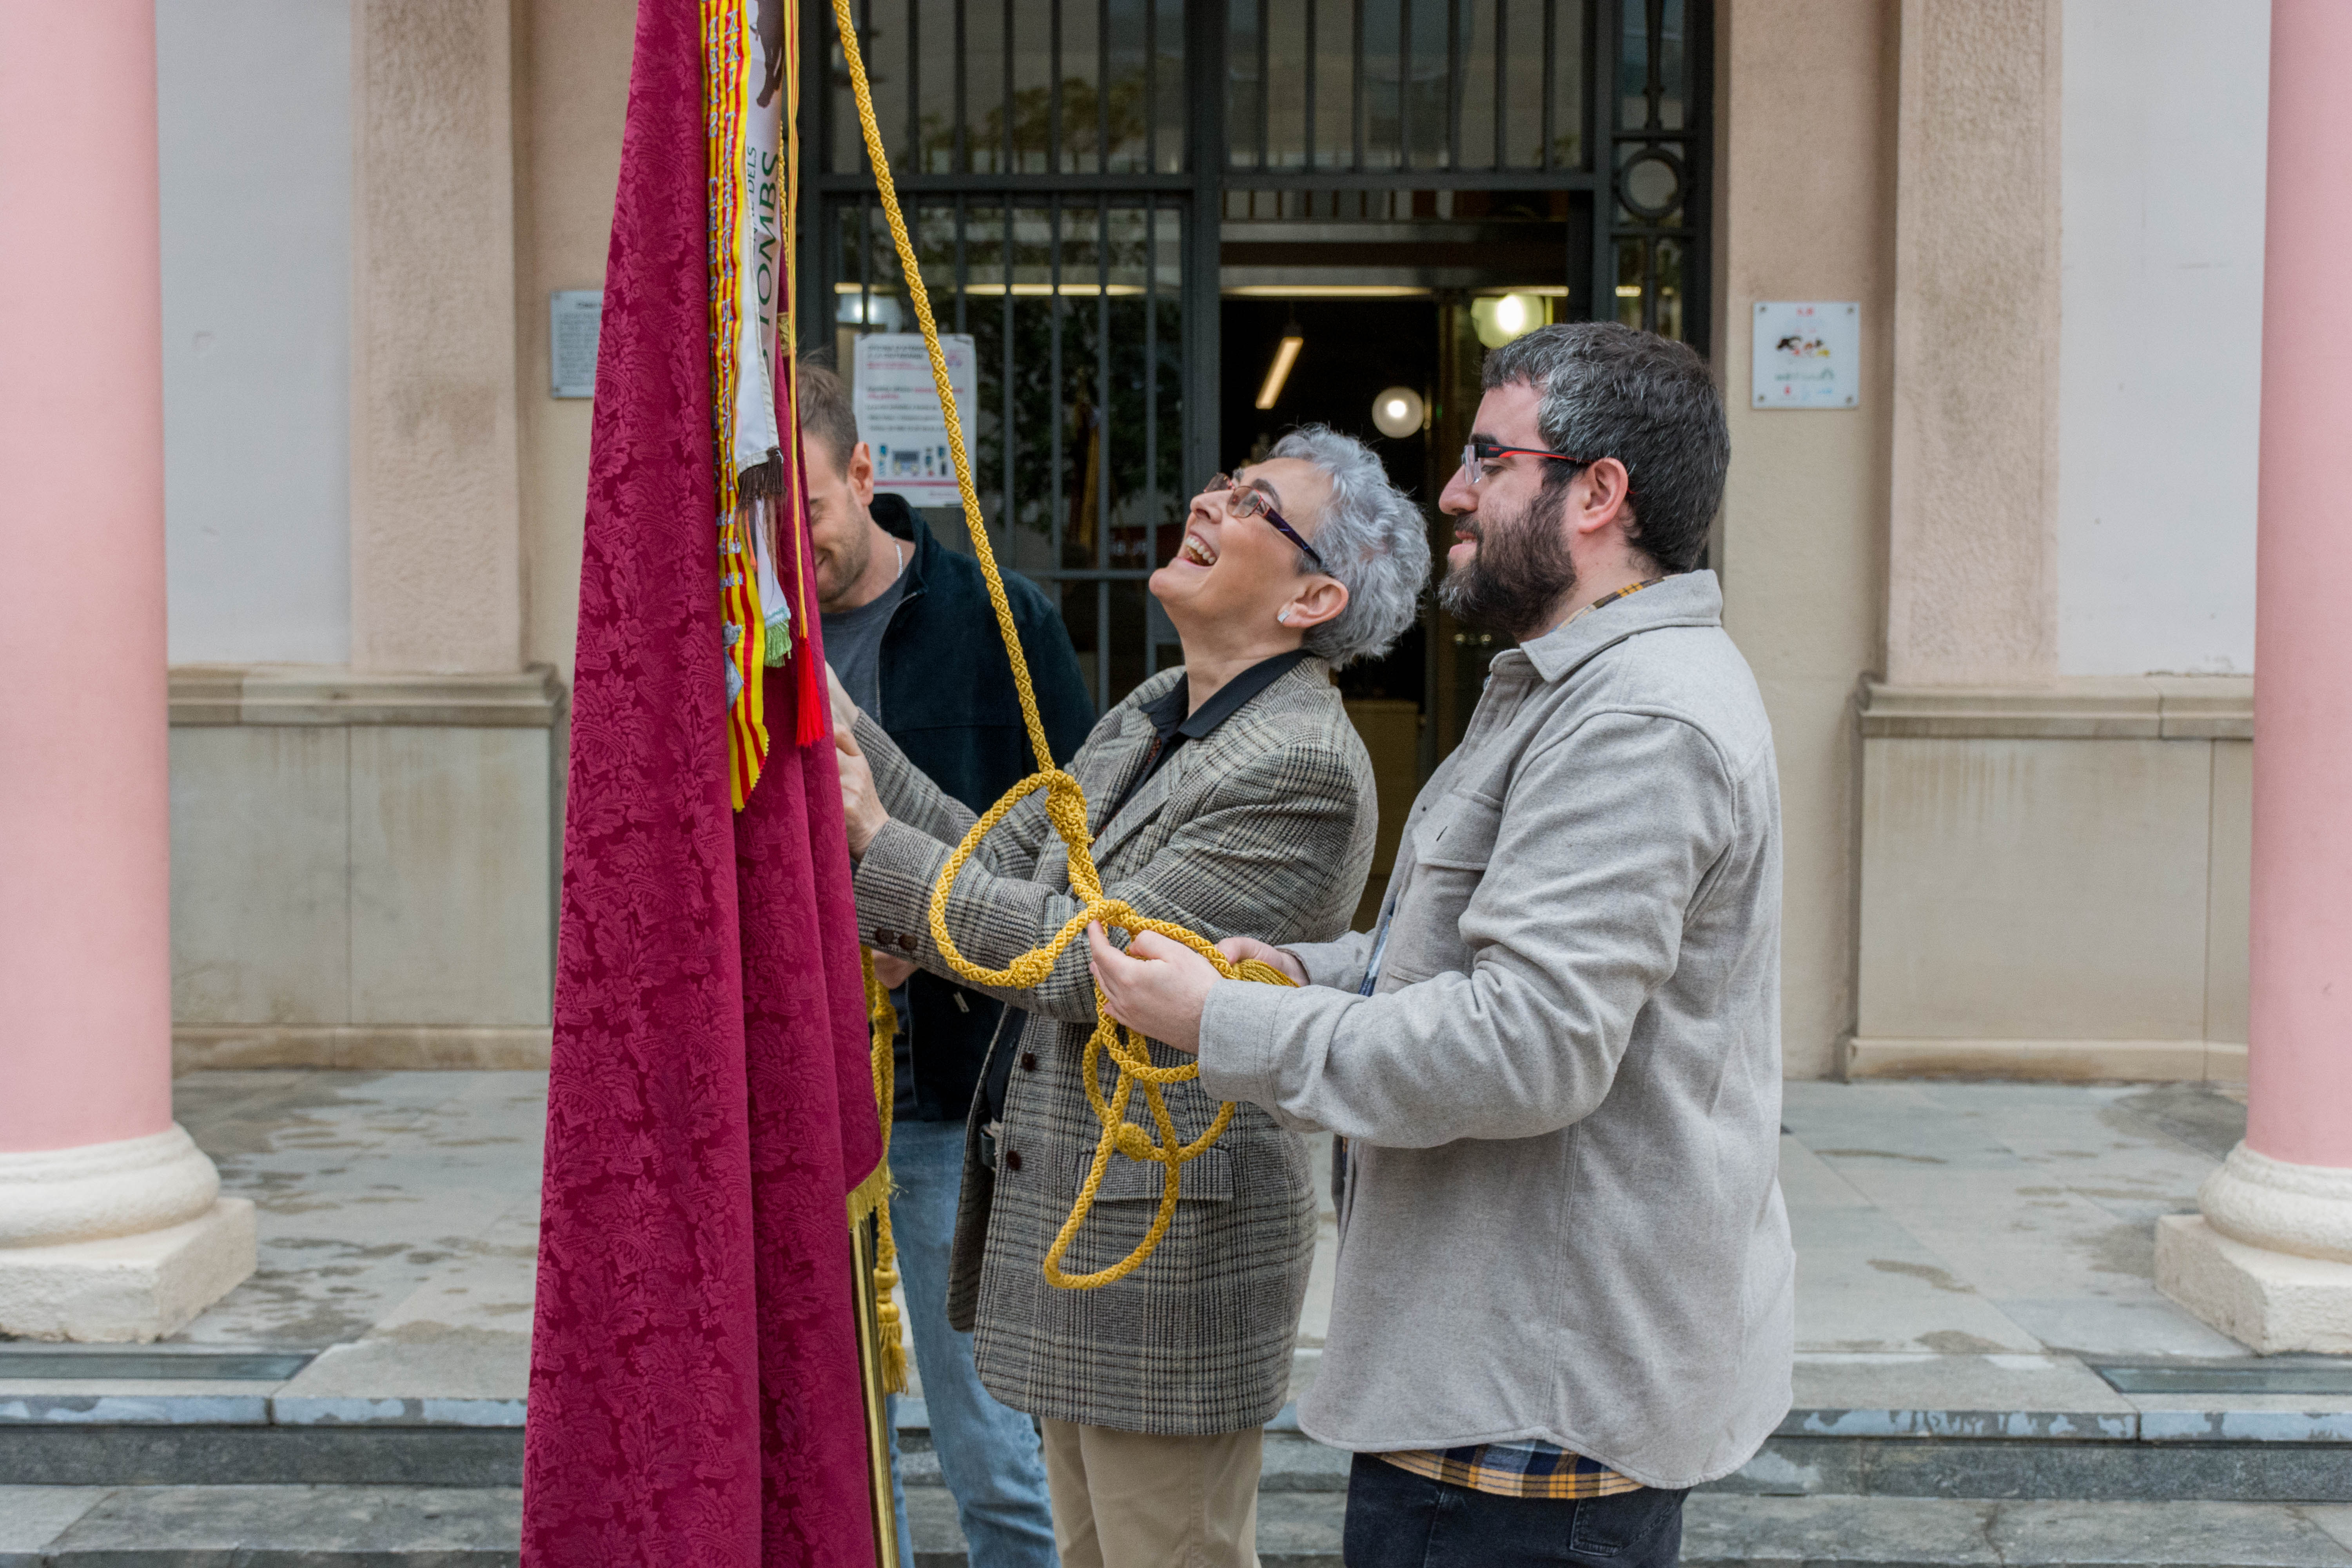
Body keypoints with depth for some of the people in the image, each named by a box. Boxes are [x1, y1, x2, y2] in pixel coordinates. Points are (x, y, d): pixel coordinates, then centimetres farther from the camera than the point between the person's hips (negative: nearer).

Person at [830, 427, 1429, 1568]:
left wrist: (875, 839, -18)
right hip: (1067, 1216, 10)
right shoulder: (1150, 715, 10)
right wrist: (849, 733, 2)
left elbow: (1085, 958, -23)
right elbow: (1005, 862, 10)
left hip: (1169, 1246, -9)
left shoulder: (1305, 769, -22)